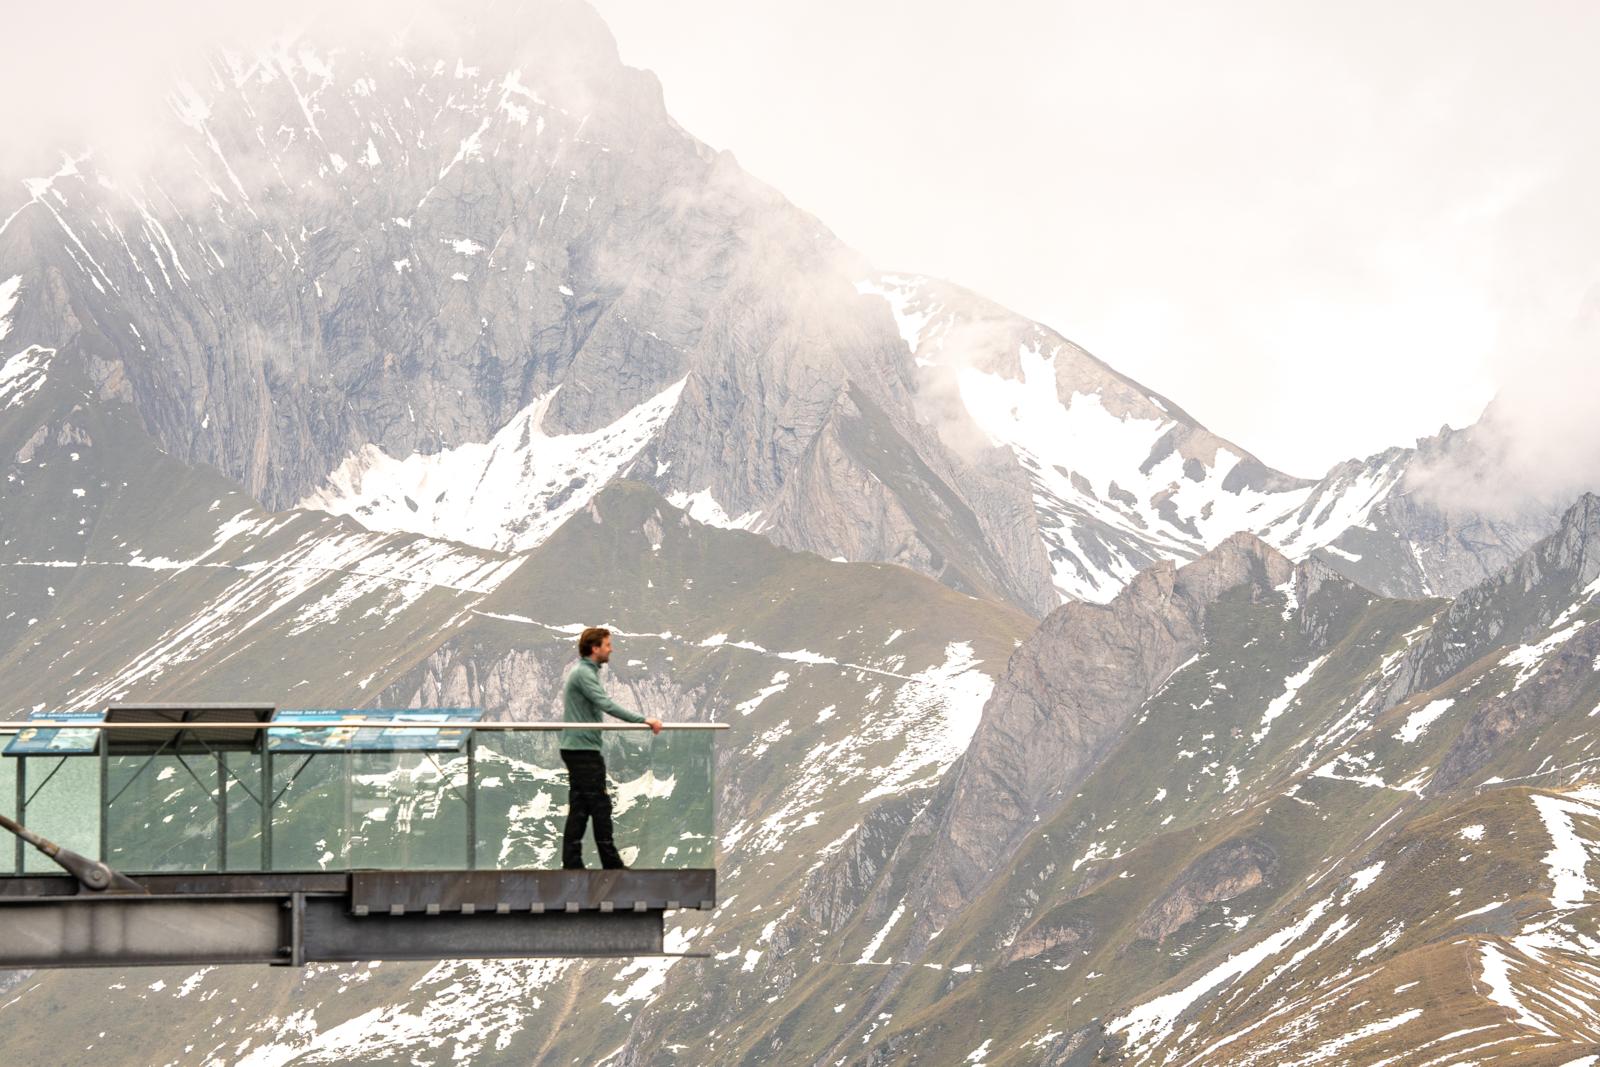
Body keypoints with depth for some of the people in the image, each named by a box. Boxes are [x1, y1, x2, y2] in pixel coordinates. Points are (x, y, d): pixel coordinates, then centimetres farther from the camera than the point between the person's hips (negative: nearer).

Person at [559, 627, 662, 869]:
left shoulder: (585, 671, 17)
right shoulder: (584, 673, -15)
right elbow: (606, 705, -25)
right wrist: (643, 720, -26)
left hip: (577, 749, 10)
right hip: (584, 749, -10)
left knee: (579, 808, 8)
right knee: (599, 805, -6)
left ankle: (572, 863, 6)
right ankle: (611, 864, -3)